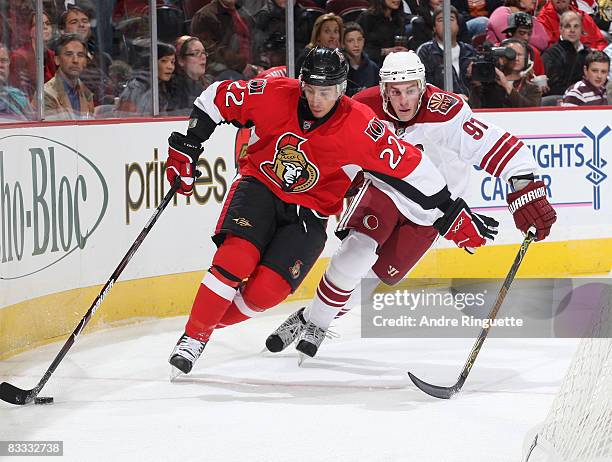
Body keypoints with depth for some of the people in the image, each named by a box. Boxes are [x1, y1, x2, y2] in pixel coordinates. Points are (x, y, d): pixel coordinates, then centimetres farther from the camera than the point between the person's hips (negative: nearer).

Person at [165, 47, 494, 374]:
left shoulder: (359, 126, -20)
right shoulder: (275, 95, -16)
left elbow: (409, 166, -15)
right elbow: (215, 98, -2)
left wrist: (451, 212, -12)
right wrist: (187, 147, -3)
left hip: (308, 213, 0)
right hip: (259, 187, 0)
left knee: (266, 290, -17)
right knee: (237, 258, -25)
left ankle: (210, 324, 9)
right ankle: (192, 337, -12)